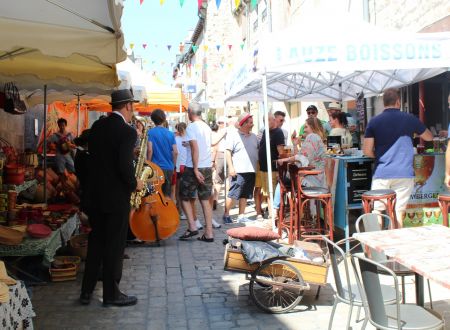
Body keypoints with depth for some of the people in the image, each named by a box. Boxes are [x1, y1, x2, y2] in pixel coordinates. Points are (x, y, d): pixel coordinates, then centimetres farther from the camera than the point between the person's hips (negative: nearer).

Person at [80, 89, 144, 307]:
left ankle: (87, 291, 23)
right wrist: (135, 184, -5)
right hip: (116, 197, -7)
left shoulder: (97, 126, 6)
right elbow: (125, 166, -23)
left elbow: (93, 155, 11)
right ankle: (111, 294, 16)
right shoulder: (127, 132, -16)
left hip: (95, 193, 7)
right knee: (115, 245, 5)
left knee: (96, 242, 17)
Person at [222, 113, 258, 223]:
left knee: (245, 195, 10)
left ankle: (241, 216, 17)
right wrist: (231, 167, -14)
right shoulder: (234, 135, -4)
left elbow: (258, 151, 23)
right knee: (233, 194, -5)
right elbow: (228, 152, -8)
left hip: (251, 171, 6)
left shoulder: (253, 136, 15)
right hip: (239, 171, -6)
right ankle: (226, 214, 7)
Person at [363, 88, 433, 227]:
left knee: (377, 211, 5)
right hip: (403, 174, 0)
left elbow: (367, 151, -2)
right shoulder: (409, 119, 2)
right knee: (398, 212, 2)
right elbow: (429, 137, 18)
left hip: (381, 173, 0)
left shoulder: (374, 122, 1)